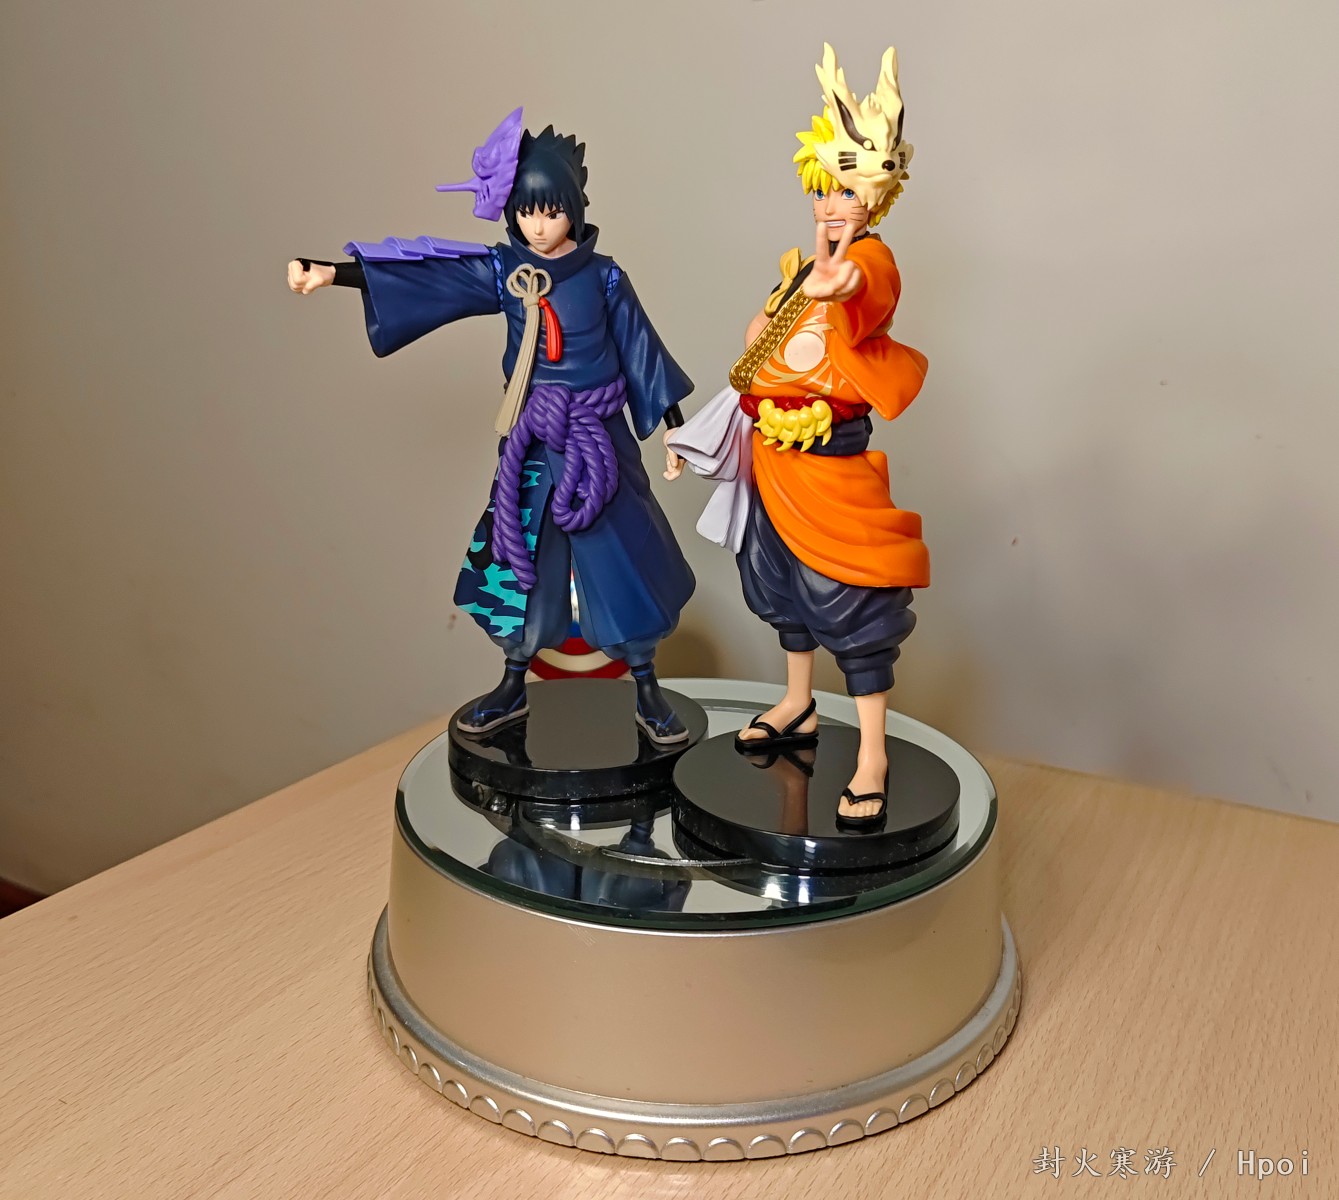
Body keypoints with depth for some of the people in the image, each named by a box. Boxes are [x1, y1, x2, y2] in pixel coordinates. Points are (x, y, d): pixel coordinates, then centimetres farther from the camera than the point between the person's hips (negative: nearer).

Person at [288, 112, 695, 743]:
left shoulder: (603, 276, -5)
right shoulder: (502, 270, -2)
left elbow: (640, 348, 0)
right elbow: (421, 276, -10)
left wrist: (676, 427, 2)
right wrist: (333, 272, -21)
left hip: (598, 439, -2)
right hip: (531, 440, 2)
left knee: (624, 560, 1)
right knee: (520, 555, 10)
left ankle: (648, 692, 16)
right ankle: (513, 688, 26)